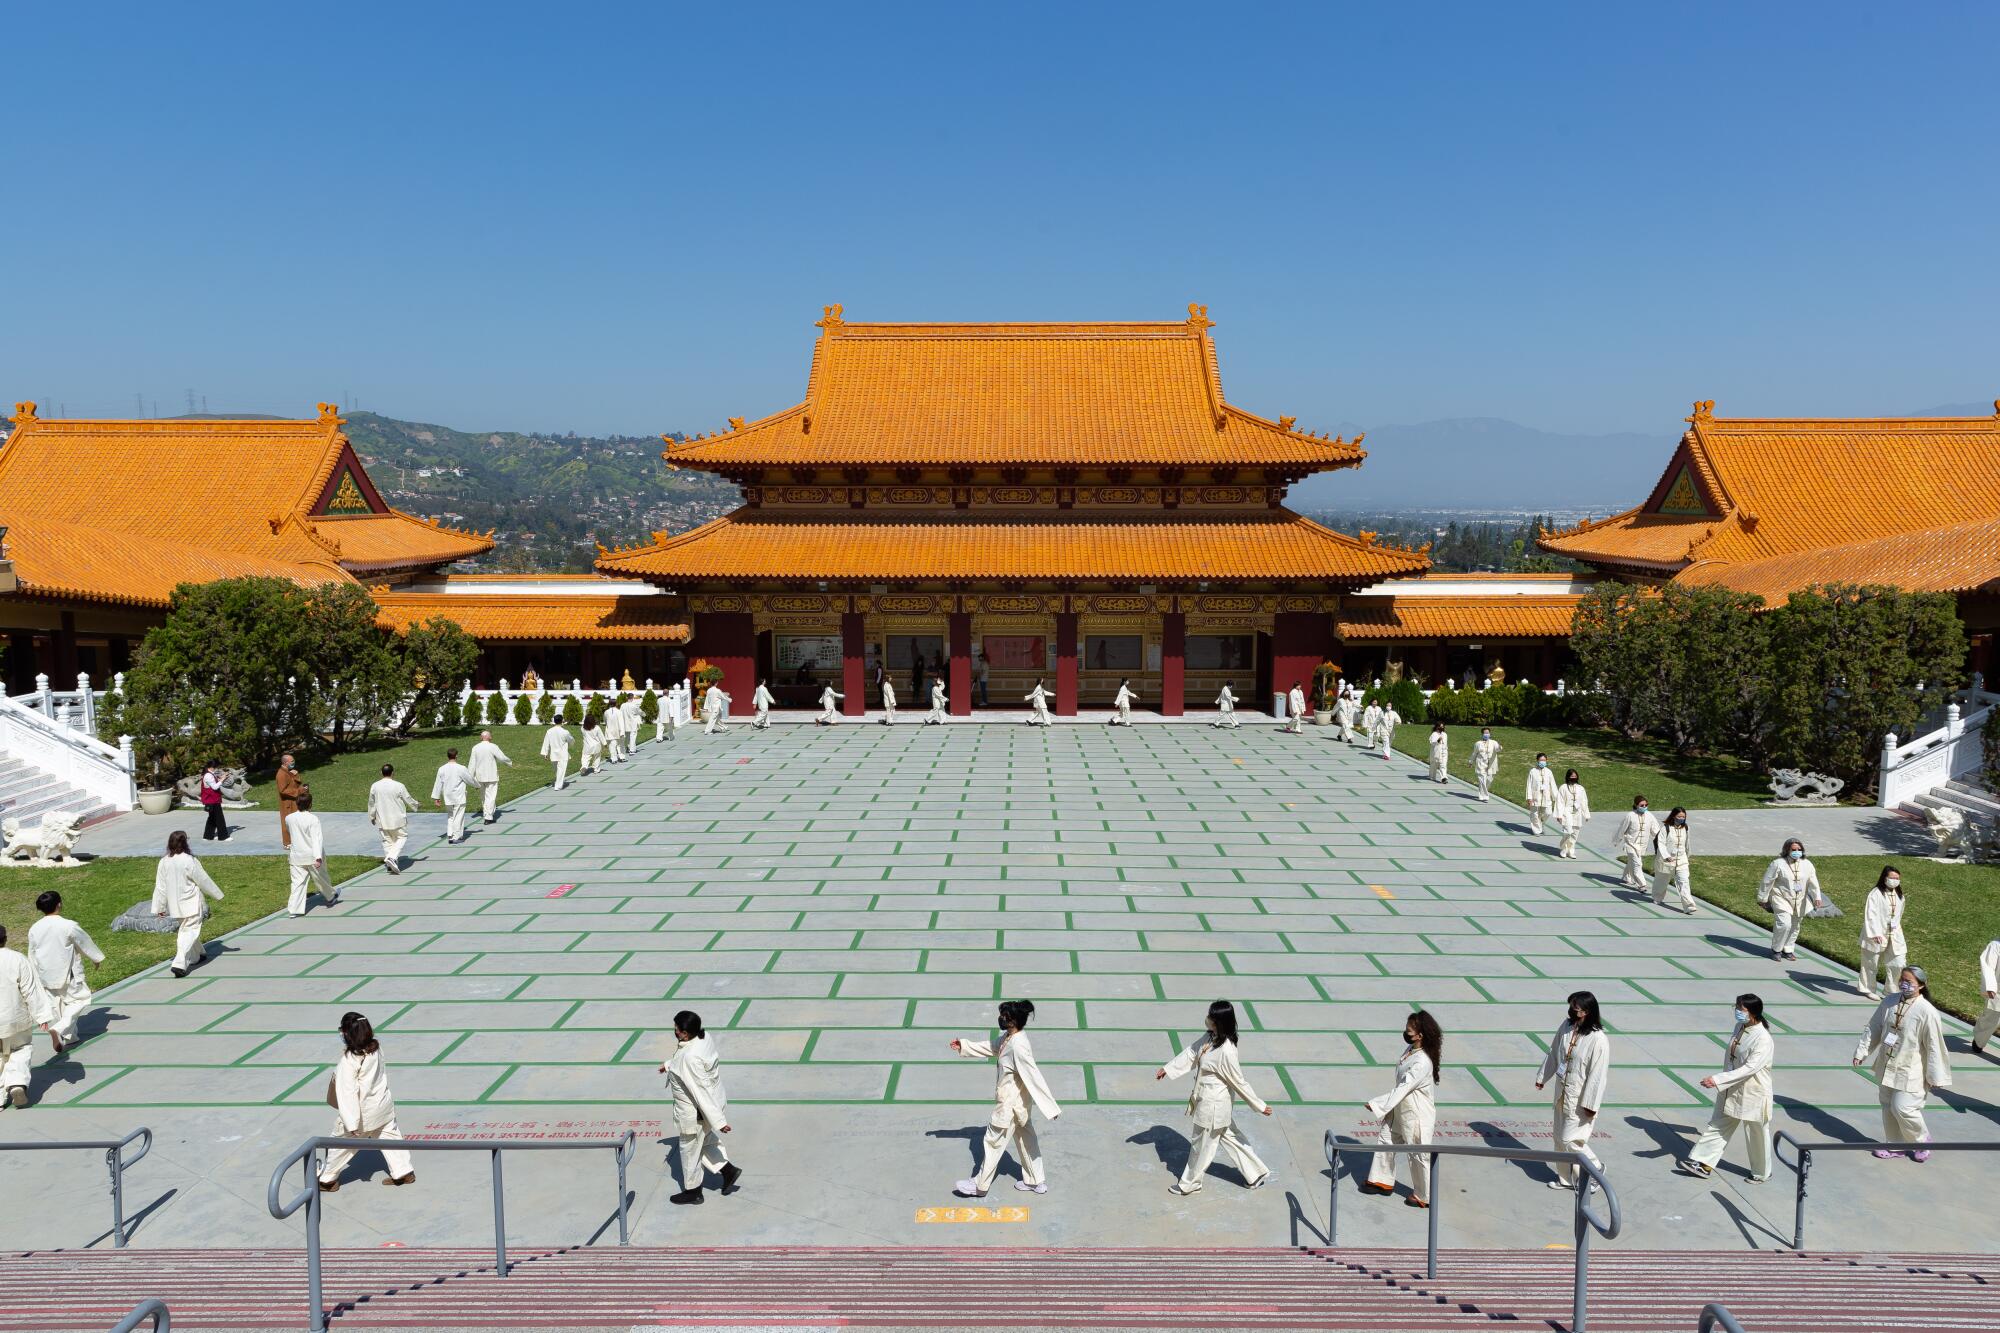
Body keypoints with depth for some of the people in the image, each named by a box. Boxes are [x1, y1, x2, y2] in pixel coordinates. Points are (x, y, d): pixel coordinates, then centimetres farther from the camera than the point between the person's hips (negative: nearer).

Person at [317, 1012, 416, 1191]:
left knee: (340, 1143, 15)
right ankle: (404, 1172, 24)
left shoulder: (349, 1061, -25)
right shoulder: (376, 1048, -7)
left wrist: (351, 1123, -24)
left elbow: (347, 1092, -25)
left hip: (363, 1112, -6)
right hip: (384, 1105, 6)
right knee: (390, 1137, 18)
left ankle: (327, 1180, 31)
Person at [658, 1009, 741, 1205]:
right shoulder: (705, 1038, -9)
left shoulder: (690, 1058, -34)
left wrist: (718, 1121, -26)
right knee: (704, 1141, 30)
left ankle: (692, 1192, 37)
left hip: (695, 1113, -8)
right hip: (714, 1101, 8)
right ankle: (728, 1169, 31)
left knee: (690, 1150, 16)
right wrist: (669, 1064, 28)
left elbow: (702, 1091, -30)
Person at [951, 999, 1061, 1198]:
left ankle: (979, 1186, 21)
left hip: (1010, 1103, -9)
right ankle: (1036, 1181, 33)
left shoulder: (1018, 1046, -31)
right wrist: (964, 1046, 17)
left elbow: (1034, 1077, -30)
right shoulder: (1008, 1037, -2)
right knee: (1026, 1139, 20)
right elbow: (991, 1048, 18)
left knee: (994, 1142, 6)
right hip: (1019, 1101, 9)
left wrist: (1050, 1106, -29)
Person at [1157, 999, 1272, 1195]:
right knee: (1229, 1136, 24)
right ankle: (1257, 1172, 39)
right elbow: (1191, 1053, 8)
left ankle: (1190, 1184, 35)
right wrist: (1167, 1068, 14)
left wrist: (1259, 1106, -13)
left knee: (1202, 1144, 13)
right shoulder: (1211, 1038, -6)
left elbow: (1239, 1082, -22)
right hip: (1207, 1100, 8)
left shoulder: (1226, 1051, -32)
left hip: (1213, 1105, -8)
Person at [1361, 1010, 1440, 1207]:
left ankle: (1424, 1196, 26)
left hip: (1416, 1115, -9)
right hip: (1400, 1109, 9)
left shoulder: (1422, 1063, -31)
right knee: (1385, 1140, 19)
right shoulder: (1410, 1049, -3)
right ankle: (1382, 1181, 37)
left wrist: (1377, 1104, -26)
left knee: (1419, 1154, 8)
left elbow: (1402, 1089, -29)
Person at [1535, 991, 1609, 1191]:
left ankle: (1595, 1169, 24)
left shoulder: (1598, 1040, -24)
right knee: (1560, 1138, 16)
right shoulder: (1567, 1026, -4)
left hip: (1580, 1098, -7)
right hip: (1562, 1092, 7)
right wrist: (1542, 1077, 17)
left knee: (1570, 1139, -1)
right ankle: (1566, 1178, 33)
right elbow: (1553, 1053, 10)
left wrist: (1590, 1104, -18)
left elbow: (1598, 1075, -21)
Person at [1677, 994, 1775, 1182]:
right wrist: (1721, 1082, 18)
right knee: (1717, 1127, 10)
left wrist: (1718, 1080, -33)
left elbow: (1749, 1068, -30)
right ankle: (1703, 1163, 17)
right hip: (1732, 1090, 7)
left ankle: (1762, 1173, 33)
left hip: (1753, 1095, -7)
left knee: (1756, 1136, 13)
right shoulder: (1739, 1027, 0)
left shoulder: (1763, 1039, -25)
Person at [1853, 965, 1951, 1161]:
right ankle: (1893, 1145, 30)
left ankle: (1921, 1141, 21)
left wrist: (1935, 1076, -11)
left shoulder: (1927, 1012, -19)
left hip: (1910, 1072, -6)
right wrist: (1861, 1052, 7)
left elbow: (1934, 1046, -14)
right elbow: (1873, 1028, 8)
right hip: (1887, 1067, 6)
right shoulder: (1889, 1002, -2)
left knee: (1902, 1108, -8)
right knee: (1887, 1105, 14)